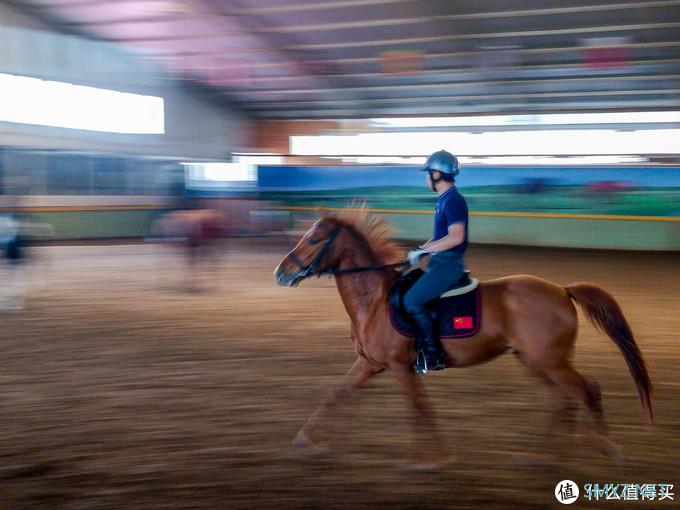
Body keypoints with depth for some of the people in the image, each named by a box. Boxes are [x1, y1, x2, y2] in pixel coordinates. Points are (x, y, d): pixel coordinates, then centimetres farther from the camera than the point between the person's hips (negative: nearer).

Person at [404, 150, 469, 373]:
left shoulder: (452, 201, -16)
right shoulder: (444, 200, 14)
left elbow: (456, 237, -26)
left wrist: (423, 251, -22)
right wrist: (421, 250, 11)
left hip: (448, 264, -11)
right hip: (440, 262, 11)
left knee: (412, 300, -19)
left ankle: (433, 355, -14)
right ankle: (417, 344, 19)